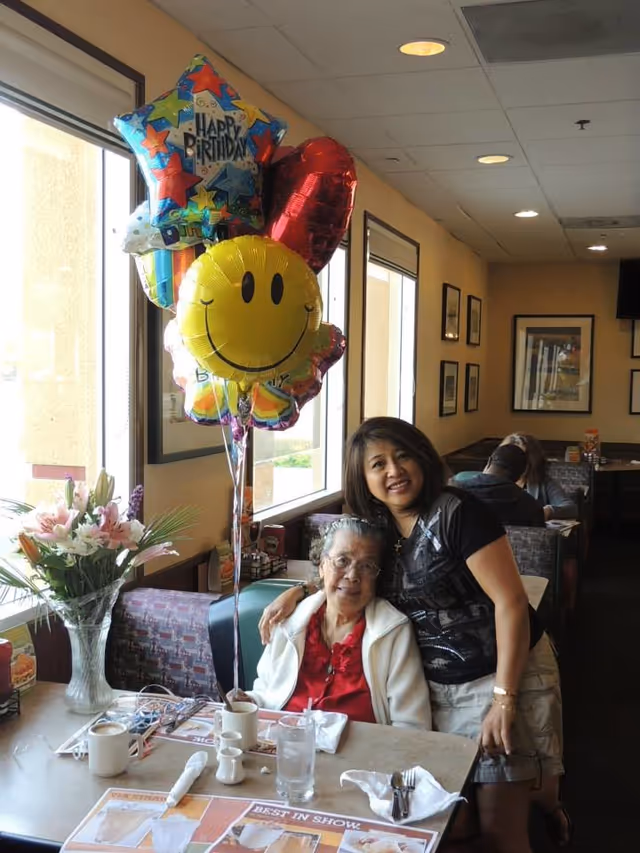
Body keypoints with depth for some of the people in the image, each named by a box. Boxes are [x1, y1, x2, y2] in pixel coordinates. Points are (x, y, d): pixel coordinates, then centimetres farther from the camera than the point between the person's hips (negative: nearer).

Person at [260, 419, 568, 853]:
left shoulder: (458, 511, -18)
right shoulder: (377, 525, 2)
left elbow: (511, 601, -19)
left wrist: (503, 698, -21)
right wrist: (297, 592, 5)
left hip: (505, 675, -6)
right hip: (439, 686, 6)